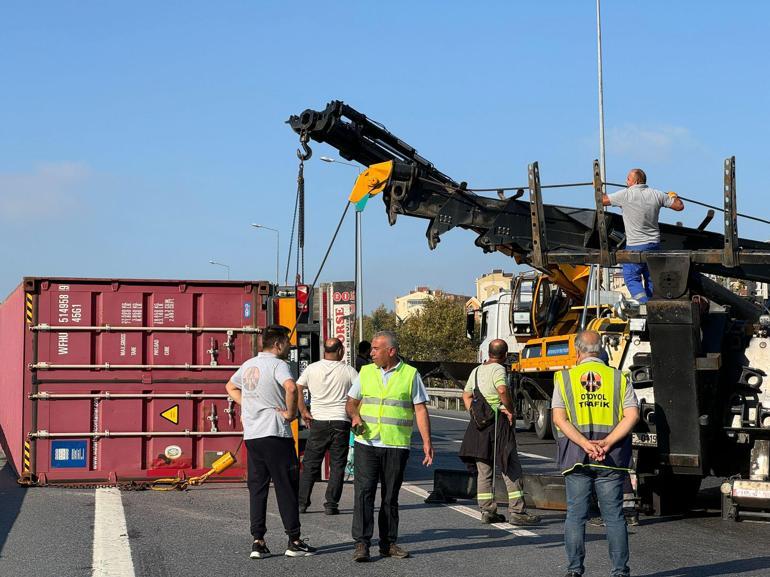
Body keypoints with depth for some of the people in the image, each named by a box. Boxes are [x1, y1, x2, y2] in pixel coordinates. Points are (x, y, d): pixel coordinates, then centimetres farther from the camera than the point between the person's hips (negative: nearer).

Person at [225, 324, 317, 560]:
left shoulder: (248, 365, 14)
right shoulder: (277, 364, -10)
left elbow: (230, 387, 31)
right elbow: (291, 387, -29)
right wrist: (290, 412, -15)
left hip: (251, 435, 7)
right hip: (275, 434, -7)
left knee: (257, 488, 9)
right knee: (286, 487, 1)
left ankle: (258, 541, 5)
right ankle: (294, 541, 4)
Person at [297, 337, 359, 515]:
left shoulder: (312, 368, 2)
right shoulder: (348, 370, -1)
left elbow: (297, 388, -4)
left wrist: (303, 411, 2)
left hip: (318, 422, 1)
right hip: (341, 421, -1)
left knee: (310, 464, 9)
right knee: (337, 465, 5)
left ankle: (301, 503, 8)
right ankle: (331, 505, 1)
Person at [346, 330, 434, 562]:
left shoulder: (410, 374, 2)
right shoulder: (366, 372, 10)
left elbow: (420, 409, 1)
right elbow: (351, 401, 18)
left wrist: (426, 442, -6)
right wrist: (355, 415, -5)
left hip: (397, 446, -1)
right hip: (366, 443, 1)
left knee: (391, 497, 6)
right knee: (363, 492, -7)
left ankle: (388, 543, 15)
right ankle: (361, 543, -7)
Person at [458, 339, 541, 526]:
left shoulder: (476, 371, 15)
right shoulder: (498, 369, -10)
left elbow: (466, 396, 20)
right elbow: (502, 390, -27)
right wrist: (511, 410, -16)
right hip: (497, 421, -7)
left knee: (483, 470, 10)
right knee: (511, 468, -1)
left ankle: (487, 510, 10)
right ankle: (517, 511, -3)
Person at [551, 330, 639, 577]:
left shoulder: (564, 378, 6)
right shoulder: (619, 378, 8)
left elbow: (559, 418, -7)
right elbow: (632, 415, -4)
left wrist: (584, 443, -14)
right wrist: (607, 443, -12)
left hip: (576, 454, 0)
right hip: (611, 457, 1)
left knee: (575, 515, 6)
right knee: (614, 515, 6)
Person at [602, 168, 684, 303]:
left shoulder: (625, 195, -10)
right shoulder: (656, 194, 2)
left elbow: (601, 200, -3)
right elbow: (679, 206, 8)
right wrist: (674, 196, 30)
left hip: (635, 246, -5)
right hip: (654, 244, 5)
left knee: (631, 278, 1)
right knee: (651, 278, 13)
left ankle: (645, 304, -16)